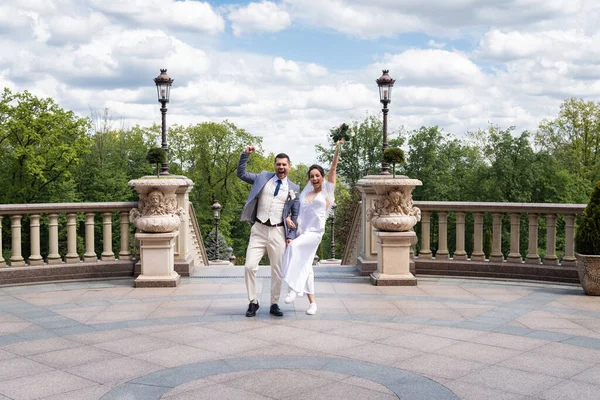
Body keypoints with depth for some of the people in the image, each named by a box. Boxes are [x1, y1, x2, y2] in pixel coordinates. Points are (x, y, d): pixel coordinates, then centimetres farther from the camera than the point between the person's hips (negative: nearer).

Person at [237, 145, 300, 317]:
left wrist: (291, 237, 1)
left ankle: (274, 305, 20)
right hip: (259, 230, 0)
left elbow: (295, 215, 8)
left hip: (278, 232, 0)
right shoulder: (263, 178, 7)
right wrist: (245, 154, -2)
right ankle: (253, 302, 7)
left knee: (277, 271, 5)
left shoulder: (294, 188, 6)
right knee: (250, 266, -9)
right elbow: (241, 174, 10)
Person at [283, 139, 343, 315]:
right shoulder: (304, 194, 18)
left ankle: (294, 288, -28)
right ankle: (312, 302, 11)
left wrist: (338, 148, -8)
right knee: (304, 266, 3)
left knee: (294, 246, -31)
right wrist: (288, 218, -5)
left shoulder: (327, 190, 6)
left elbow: (333, 168, -1)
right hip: (300, 232, 6)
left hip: (315, 233, -6)